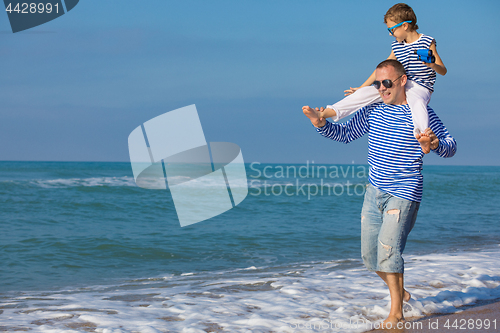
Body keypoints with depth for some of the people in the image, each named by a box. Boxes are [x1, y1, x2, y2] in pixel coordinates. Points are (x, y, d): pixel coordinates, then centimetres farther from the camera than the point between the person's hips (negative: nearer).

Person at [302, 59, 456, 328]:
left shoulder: (421, 113, -8)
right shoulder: (373, 110, 5)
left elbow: (450, 147, -6)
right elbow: (345, 133, 14)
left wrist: (436, 144, -28)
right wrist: (322, 124, -4)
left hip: (404, 192, -6)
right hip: (375, 191, 6)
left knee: (388, 247, -18)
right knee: (370, 255, 10)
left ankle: (396, 312, -8)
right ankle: (399, 291, 34)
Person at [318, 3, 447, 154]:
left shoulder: (427, 42, -6)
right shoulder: (397, 46, 12)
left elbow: (443, 71, -6)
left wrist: (431, 65, -30)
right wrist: (361, 88, 21)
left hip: (420, 88, -6)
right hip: (400, 86, 6)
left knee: (416, 102, -43)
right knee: (365, 93, -11)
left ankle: (423, 137, -68)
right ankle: (324, 114, -14)